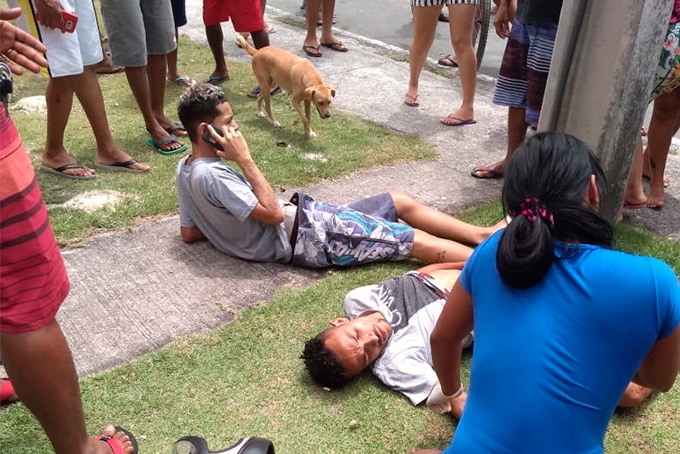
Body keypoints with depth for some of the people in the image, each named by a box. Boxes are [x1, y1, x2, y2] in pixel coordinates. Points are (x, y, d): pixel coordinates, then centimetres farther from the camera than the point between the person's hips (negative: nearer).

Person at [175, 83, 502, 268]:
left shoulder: (185, 169, 7)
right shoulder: (211, 176, -23)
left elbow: (188, 232, 15)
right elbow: (273, 213, -22)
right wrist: (244, 159, -20)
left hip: (300, 219, 10)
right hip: (303, 235, -10)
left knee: (401, 202, 12)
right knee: (419, 240, -8)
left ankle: (485, 234, 17)